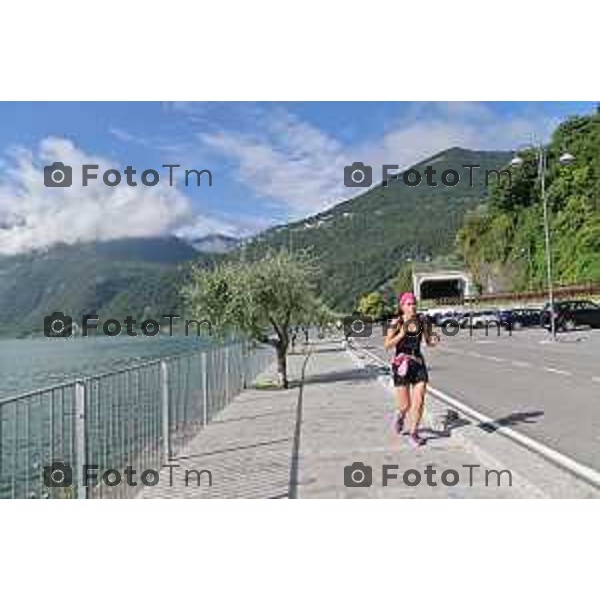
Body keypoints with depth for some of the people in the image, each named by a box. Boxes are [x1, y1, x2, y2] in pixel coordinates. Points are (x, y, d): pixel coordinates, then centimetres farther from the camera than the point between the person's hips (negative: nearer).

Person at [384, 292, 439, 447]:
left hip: (418, 363, 3)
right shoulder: (396, 322, -9)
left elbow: (428, 341, 11)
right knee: (405, 405, 3)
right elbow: (387, 345, -13)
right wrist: (402, 334, -24)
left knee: (419, 402, -4)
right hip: (401, 364, -3)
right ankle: (401, 416, 40)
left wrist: (434, 341, -11)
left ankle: (413, 433, 13)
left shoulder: (422, 321, 1)